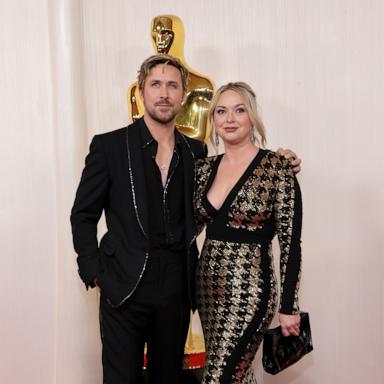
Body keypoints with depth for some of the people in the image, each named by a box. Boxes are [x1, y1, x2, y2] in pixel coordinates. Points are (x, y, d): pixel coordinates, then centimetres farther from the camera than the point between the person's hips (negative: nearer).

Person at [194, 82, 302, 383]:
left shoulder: (276, 167, -11)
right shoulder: (205, 168, 5)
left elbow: (291, 242, -10)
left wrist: (289, 307, -9)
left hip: (249, 290, -6)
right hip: (208, 286, 6)